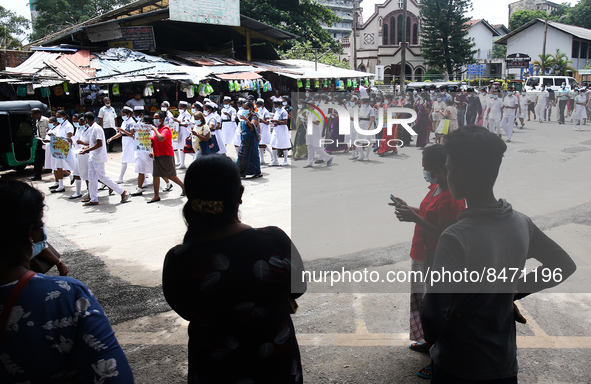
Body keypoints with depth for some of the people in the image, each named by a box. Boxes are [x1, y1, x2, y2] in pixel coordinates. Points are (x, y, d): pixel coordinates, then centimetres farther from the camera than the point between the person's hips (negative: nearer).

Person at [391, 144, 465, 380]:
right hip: (425, 257, 10)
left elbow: (443, 234, -28)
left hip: (439, 263, -10)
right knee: (425, 302, 25)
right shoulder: (436, 187, 4)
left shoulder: (452, 199, -27)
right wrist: (409, 209, 4)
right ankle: (431, 342, 45)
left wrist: (415, 218, -28)